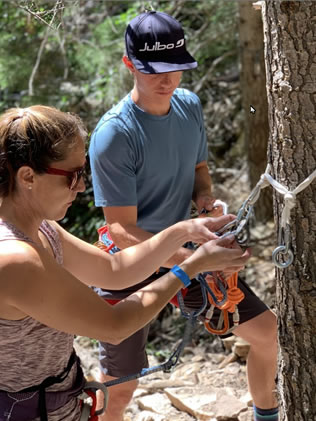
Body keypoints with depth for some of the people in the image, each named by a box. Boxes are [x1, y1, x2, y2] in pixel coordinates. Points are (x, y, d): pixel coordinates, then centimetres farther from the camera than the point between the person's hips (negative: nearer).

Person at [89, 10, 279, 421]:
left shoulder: (190, 105, -4)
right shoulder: (113, 134, -25)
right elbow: (121, 230, -26)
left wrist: (207, 200, -11)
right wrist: (191, 260, -38)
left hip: (185, 251, 6)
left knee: (265, 329, 10)